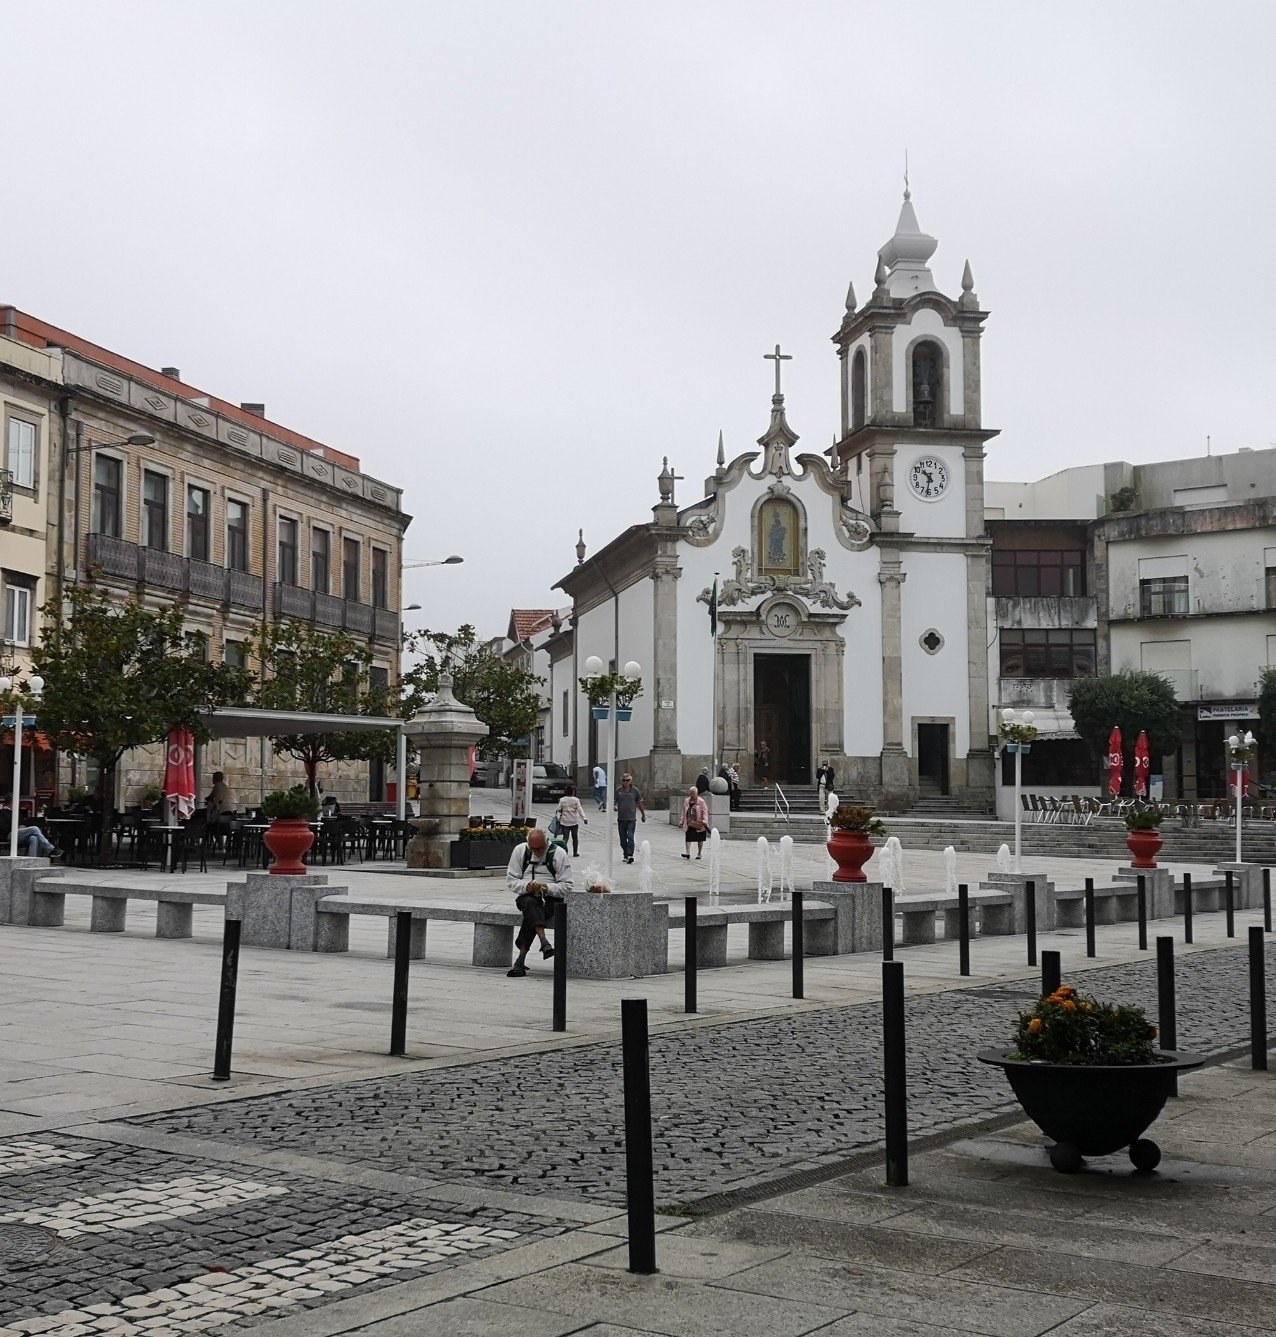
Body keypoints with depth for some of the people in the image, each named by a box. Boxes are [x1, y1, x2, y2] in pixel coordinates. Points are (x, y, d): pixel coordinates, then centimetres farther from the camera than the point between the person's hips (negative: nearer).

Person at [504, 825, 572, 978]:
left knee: (530, 914, -32)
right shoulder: (520, 851, 6)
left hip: (550, 899, -2)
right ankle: (544, 942, -52)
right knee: (530, 904, -36)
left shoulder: (559, 854, -1)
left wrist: (547, 888, -20)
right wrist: (526, 886, -15)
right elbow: (510, 880, 5)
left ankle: (521, 960, -35)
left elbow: (566, 885, -2)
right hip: (526, 896, 2)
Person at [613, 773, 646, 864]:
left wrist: (643, 815, 20)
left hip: (631, 819, -2)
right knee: (623, 839, 8)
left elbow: (639, 803, 13)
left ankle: (630, 855, -18)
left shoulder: (634, 791, 4)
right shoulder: (618, 791, 4)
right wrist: (614, 807, -19)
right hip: (621, 819, 2)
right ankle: (625, 855, 20)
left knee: (630, 837, -13)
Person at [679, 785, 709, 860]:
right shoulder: (686, 801, 7)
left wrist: (705, 820, -24)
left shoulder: (701, 801, -8)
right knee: (687, 838, -9)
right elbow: (684, 812, 15)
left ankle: (699, 853, 22)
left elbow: (705, 812, -11)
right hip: (689, 824, 3)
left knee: (700, 839, 10)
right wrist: (682, 821, 12)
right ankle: (687, 853, -13)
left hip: (699, 825, -3)